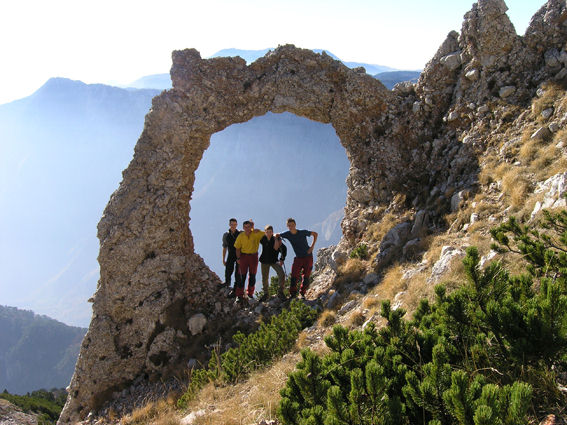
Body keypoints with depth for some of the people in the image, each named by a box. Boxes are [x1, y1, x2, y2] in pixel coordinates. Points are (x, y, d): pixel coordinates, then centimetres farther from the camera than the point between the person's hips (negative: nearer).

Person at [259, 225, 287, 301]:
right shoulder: (263, 239, -6)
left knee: (281, 274, -20)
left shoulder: (276, 239, -13)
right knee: (265, 278, 8)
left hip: (274, 261, -2)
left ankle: (280, 292, -6)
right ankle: (266, 294, 27)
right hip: (264, 261, 2)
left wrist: (282, 259, -6)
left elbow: (284, 249, -2)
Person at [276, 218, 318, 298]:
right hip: (298, 258, 1)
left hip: (308, 257, -1)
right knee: (294, 277, -10)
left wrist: (312, 246, -6)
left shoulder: (303, 232, -11)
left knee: (306, 277, -1)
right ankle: (293, 294, -1)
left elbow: (315, 234, 2)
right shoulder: (287, 234, -6)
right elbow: (276, 235, 8)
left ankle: (302, 293, 13)